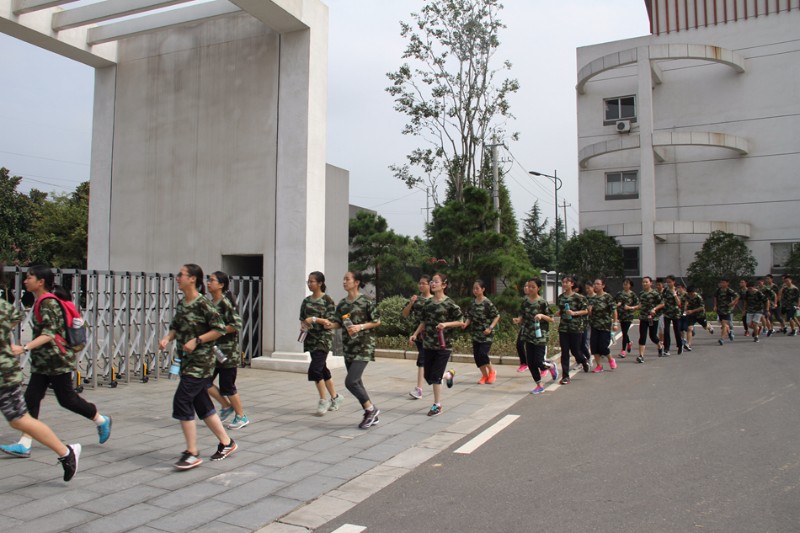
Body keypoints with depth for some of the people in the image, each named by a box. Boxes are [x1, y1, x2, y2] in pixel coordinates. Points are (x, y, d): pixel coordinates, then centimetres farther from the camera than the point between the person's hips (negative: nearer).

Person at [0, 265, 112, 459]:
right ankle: (24, 445, 4)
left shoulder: (48, 303, -18)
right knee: (31, 398, 3)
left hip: (56, 360, -9)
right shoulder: (41, 302, 12)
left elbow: (49, 334, -26)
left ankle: (102, 421, 19)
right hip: (42, 361, 9)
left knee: (66, 398, 1)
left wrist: (24, 348, -36)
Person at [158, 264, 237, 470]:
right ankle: (226, 443, 27)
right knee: (202, 404, 13)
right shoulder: (181, 304, 10)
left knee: (181, 401, -12)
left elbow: (219, 329, -14)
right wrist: (167, 338, -1)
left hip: (201, 361, -8)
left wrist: (197, 340, -20)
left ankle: (192, 453, -1)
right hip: (187, 361, 9)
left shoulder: (203, 303, -15)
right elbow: (176, 327, 19)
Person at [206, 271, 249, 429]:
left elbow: (237, 325, -20)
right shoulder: (210, 303, 9)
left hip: (227, 350, -8)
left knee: (227, 386, 0)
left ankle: (241, 417, 17)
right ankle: (226, 406, 23)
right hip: (213, 350, 8)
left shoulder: (226, 303, -14)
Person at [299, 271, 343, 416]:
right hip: (311, 338, 7)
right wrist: (303, 325, -5)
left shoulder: (327, 300, -9)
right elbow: (302, 318, 16)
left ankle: (323, 400, 2)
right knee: (322, 369, 12)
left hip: (323, 338, -6)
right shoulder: (306, 301, 9)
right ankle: (335, 397, 27)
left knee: (314, 369, -14)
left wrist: (314, 319, -23)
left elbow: (331, 322, -13)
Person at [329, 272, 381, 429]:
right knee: (357, 382, 10)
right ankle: (372, 415, 24)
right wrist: (330, 324, -8)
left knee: (351, 382, -15)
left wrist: (360, 327, -18)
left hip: (363, 347, -7)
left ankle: (371, 409, 6)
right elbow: (339, 323, 13)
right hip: (348, 347, 7)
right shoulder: (342, 303, 8)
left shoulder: (366, 302, -10)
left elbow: (377, 322, -5)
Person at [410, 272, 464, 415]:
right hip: (428, 344, 6)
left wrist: (446, 324, -19)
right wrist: (416, 334, 5)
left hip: (443, 344, -6)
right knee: (428, 376, 10)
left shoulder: (449, 303, -9)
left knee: (435, 376, -6)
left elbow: (461, 322, -6)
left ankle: (437, 405, 9)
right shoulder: (428, 303, 8)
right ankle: (449, 375, 40)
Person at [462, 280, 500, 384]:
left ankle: (492, 371, 13)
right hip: (475, 334, 6)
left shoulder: (487, 303, -11)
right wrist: (465, 324, -8)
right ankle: (484, 376, 21)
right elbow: (470, 317, 11)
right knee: (476, 355, 4)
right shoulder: (473, 303, 6)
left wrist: (490, 328, -17)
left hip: (486, 334, -6)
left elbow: (497, 316, -7)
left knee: (482, 354, -14)